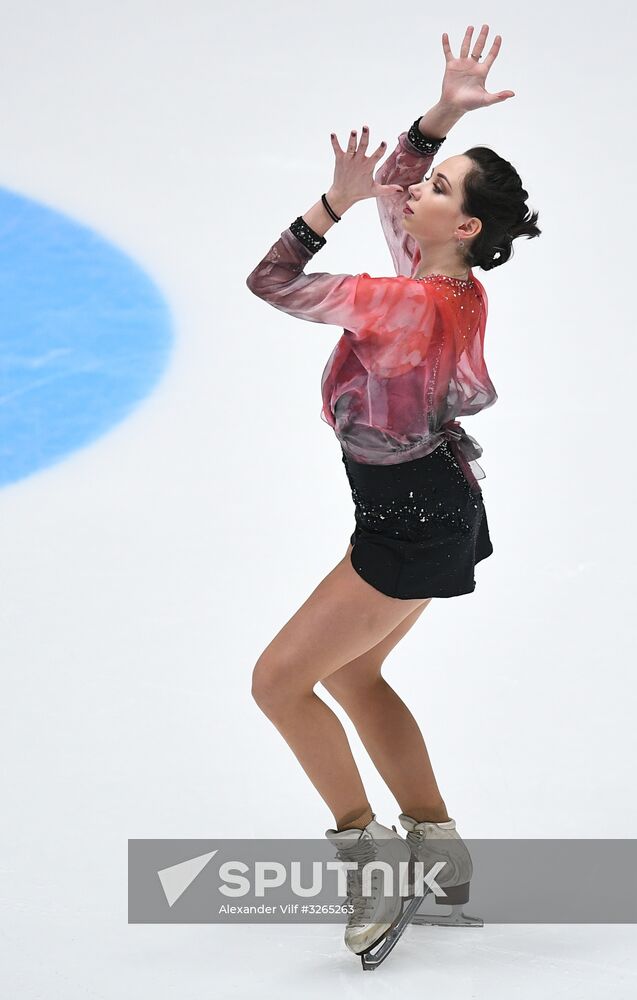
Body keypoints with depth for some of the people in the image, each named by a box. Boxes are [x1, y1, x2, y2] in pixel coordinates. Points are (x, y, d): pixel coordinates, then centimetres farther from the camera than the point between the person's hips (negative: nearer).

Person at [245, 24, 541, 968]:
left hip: (410, 528, -10)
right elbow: (394, 183, 11)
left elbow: (270, 283, -24)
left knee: (279, 680, -2)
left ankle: (367, 847, 3)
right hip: (429, 508, 10)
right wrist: (444, 113, -1)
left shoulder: (409, 306, -27)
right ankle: (437, 846, 26)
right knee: (350, 673, 21)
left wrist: (337, 199, -24)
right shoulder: (454, 285, -3)